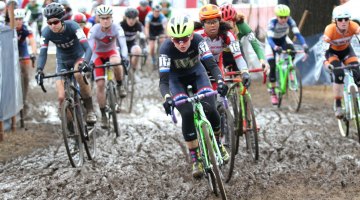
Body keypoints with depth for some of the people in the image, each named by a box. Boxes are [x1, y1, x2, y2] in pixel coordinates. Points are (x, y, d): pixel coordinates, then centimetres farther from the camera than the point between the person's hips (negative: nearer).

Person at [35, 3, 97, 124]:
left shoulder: (72, 26, -29)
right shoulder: (47, 32, -22)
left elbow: (88, 48, -35)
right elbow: (43, 53, -26)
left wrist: (85, 63, -54)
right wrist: (39, 71, -45)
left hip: (78, 56, -3)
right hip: (62, 61, 3)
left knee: (78, 74, -37)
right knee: (61, 97, -12)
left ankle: (90, 110, -22)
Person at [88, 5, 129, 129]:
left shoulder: (116, 28, -23)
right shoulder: (94, 30, -25)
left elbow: (123, 44, -34)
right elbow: (89, 47, -34)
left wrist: (124, 57, -54)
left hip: (112, 52, 0)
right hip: (98, 55, 0)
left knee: (116, 63, -38)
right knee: (100, 84, -12)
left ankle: (120, 86, -11)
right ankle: (103, 115, 0)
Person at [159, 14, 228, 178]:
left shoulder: (198, 40, -29)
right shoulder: (166, 48, -32)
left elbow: (211, 64, -35)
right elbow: (164, 80, -35)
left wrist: (220, 81, -54)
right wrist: (167, 98, -55)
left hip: (196, 73, 1)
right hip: (176, 78, -1)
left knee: (210, 109, -17)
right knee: (187, 114, -21)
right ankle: (195, 160, -7)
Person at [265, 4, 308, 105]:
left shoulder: (290, 21, -27)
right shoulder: (272, 22, -34)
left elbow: (297, 33, -35)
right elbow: (269, 38, -43)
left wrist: (304, 45, -53)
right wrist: (275, 47, -64)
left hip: (283, 39, 3)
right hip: (272, 41, -3)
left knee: (291, 51, -30)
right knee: (272, 65, -16)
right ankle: (272, 92, -7)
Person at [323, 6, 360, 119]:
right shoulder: (330, 29, -33)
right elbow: (324, 47, -37)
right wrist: (326, 62, -52)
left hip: (346, 50, 2)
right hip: (332, 51, -2)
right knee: (339, 75, -27)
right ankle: (338, 106, -16)